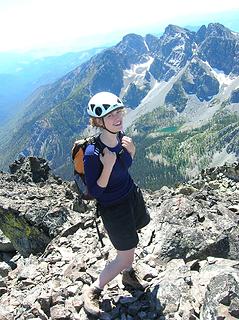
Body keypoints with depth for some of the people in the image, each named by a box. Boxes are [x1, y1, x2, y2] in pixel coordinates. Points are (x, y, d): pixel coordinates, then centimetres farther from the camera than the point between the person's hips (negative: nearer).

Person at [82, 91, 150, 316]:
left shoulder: (119, 136, -9)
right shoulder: (92, 153, -30)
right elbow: (95, 192, -23)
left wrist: (132, 151, -11)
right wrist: (108, 166, -36)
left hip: (132, 195, 7)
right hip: (113, 208, -7)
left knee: (130, 242, 25)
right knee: (125, 257, 4)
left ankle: (128, 275, 53)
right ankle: (93, 291, 27)